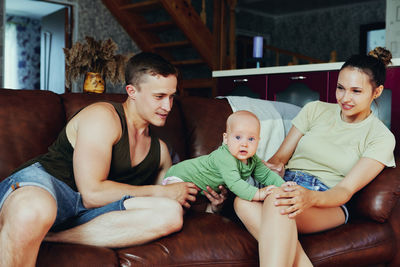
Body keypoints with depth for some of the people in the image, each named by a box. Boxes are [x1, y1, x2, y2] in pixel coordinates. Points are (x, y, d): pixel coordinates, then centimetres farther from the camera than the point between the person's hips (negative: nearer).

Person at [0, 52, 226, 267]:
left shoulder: (159, 149, 19)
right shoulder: (102, 117, -6)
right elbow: (92, 193, -15)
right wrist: (161, 192, -7)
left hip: (88, 212, 8)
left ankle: (49, 236, -25)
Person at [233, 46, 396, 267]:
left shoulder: (381, 137, 5)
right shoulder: (315, 110, 14)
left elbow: (346, 190, -7)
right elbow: (280, 157, 13)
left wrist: (311, 197, -29)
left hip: (328, 204, -3)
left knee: (277, 202, -41)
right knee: (243, 202, -36)